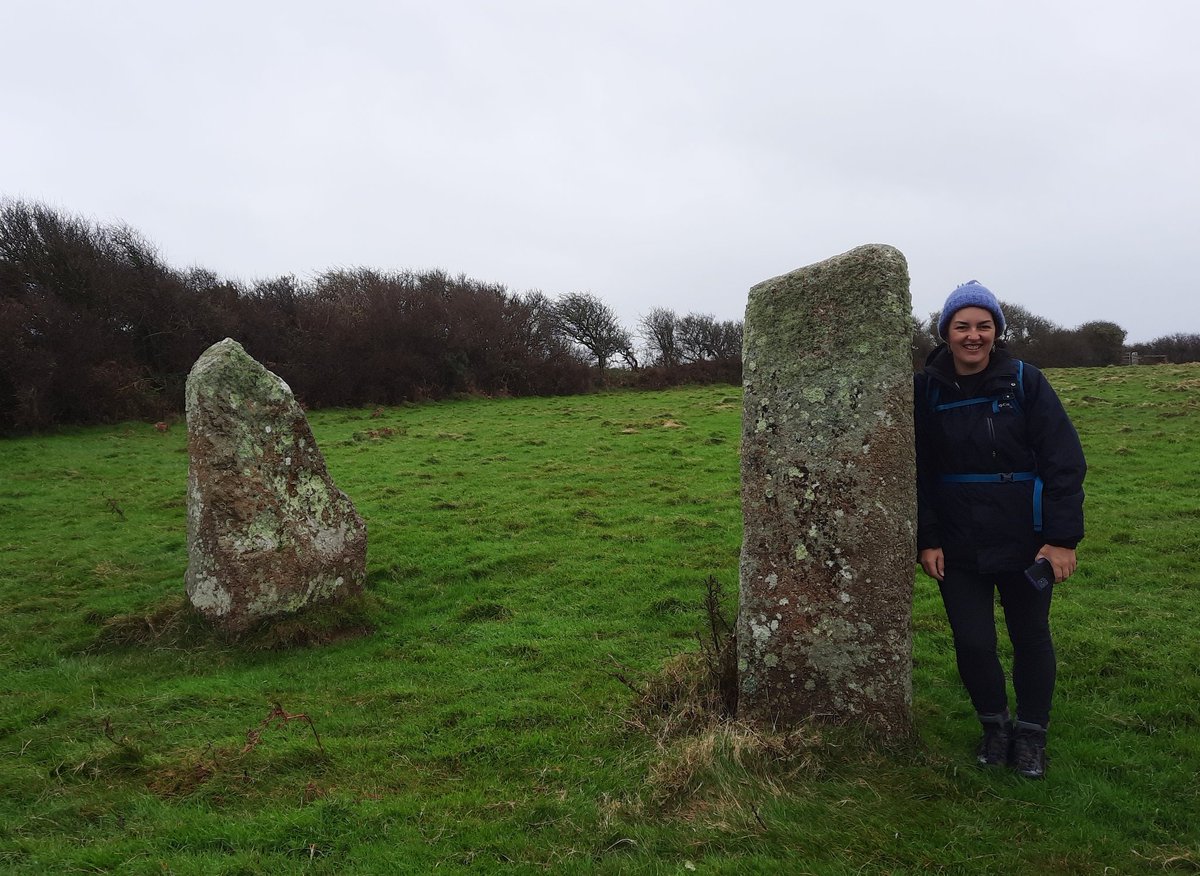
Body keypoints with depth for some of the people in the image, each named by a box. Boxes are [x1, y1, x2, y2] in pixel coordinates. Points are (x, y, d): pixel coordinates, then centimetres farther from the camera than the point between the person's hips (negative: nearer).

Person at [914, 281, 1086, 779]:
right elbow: (918, 472, 0)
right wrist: (926, 541, -5)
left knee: (1031, 640, 13)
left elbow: (1064, 462, -6)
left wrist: (1063, 538, -11)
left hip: (1024, 543, 0)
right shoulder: (926, 390, -3)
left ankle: (1031, 733, 33)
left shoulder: (1024, 382, -5)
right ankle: (994, 724, 29)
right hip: (957, 546, 1)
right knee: (972, 643, 3)